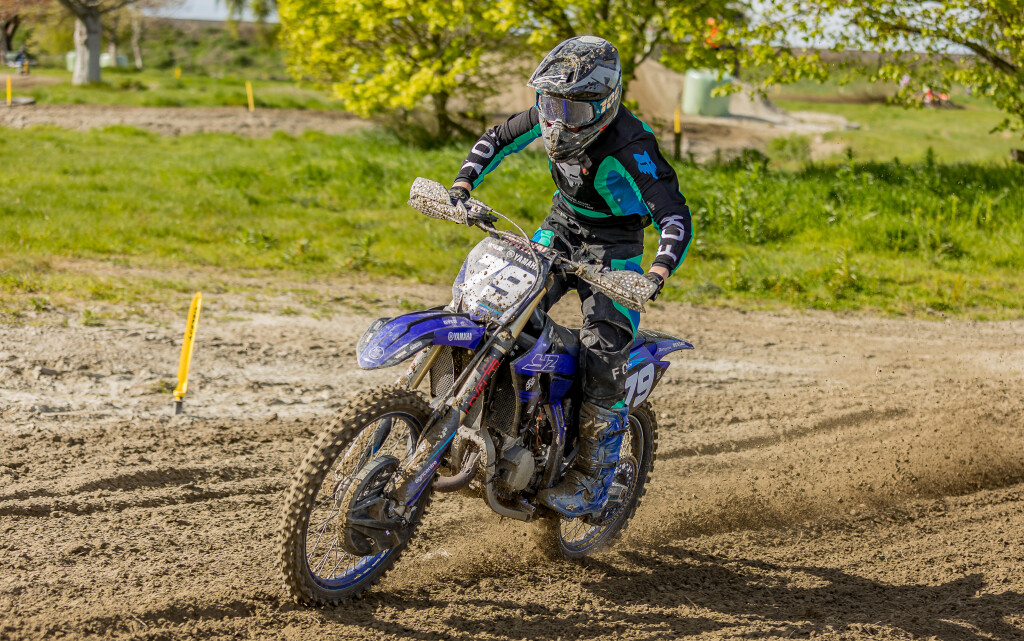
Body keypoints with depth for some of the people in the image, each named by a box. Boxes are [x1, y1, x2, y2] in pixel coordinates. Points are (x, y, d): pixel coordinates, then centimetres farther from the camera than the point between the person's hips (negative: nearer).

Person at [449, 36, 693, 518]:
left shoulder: (629, 146, -29)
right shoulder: (549, 116, -11)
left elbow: (675, 215, -34)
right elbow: (496, 140, 6)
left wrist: (658, 273, -50)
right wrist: (462, 185, -9)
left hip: (614, 246, -6)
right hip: (561, 228, 6)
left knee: (604, 354, -20)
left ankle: (592, 478, -12)